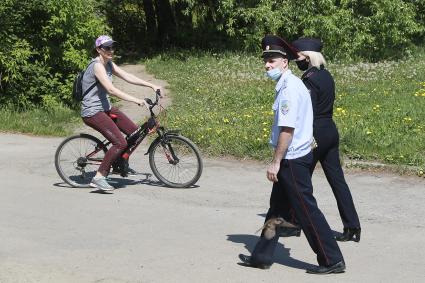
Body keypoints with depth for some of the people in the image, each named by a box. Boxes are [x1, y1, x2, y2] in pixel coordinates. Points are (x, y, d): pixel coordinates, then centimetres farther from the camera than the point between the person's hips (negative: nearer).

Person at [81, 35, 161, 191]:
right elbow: (111, 90, -30)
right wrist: (136, 100, -34)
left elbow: (127, 77, 9)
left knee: (135, 132, 9)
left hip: (105, 108, 10)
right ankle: (99, 177, -13)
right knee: (120, 143, -20)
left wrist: (152, 85, 1)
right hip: (92, 112, -10)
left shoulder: (108, 64, 9)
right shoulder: (97, 65, -20)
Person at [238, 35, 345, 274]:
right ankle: (262, 257, 27)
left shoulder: (290, 88, -18)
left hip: (292, 159, -10)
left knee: (306, 211, -3)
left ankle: (332, 261, 5)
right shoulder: (288, 85, 12)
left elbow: (287, 129, -23)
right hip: (292, 158, 10)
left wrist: (276, 162, -20)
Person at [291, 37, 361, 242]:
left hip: (315, 133, -9)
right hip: (331, 131, 9)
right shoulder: (326, 75, 11)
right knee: (337, 179, 8)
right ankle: (353, 227, 7)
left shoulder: (309, 79, -16)